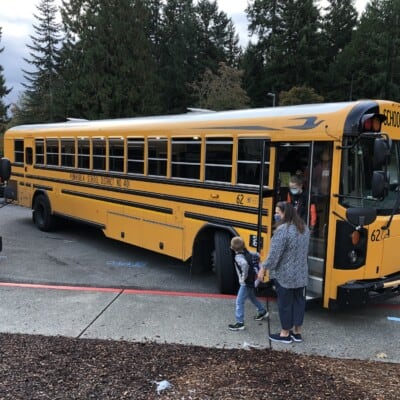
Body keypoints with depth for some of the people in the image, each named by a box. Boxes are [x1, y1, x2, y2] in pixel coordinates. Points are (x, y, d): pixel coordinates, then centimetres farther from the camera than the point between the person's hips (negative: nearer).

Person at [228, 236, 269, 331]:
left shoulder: (238, 257, -25)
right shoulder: (246, 252, 0)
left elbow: (245, 264, -46)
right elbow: (257, 255, 14)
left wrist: (244, 277, -32)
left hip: (246, 283, -10)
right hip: (251, 280, 10)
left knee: (239, 302, -4)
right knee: (252, 297, 30)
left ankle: (240, 323, -2)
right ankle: (262, 312, 46)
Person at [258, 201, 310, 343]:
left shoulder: (282, 229, -22)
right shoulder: (304, 228, 5)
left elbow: (274, 253, -21)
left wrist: (264, 268, -11)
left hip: (284, 274, -8)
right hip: (301, 273, 8)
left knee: (285, 303, 5)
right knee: (299, 301, 15)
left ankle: (285, 334, 18)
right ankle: (297, 332, 27)